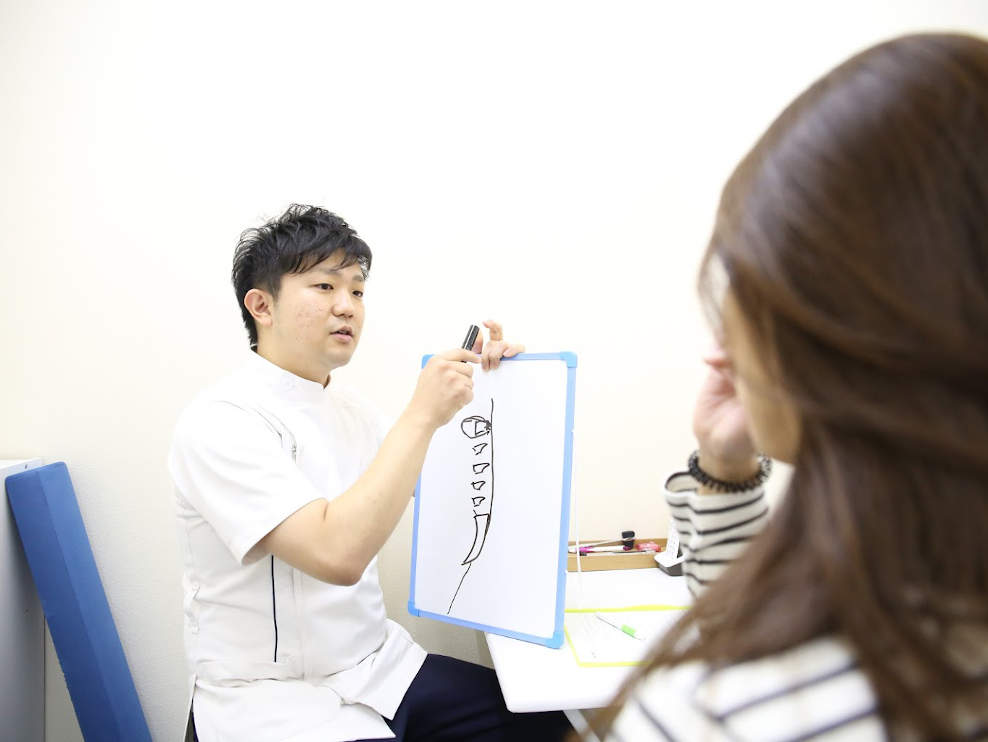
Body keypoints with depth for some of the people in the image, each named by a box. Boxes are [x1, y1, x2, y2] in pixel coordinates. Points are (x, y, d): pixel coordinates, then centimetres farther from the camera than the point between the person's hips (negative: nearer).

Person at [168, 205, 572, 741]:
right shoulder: (218, 421, -18)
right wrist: (422, 414, -26)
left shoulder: (348, 409, 6)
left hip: (380, 665, 7)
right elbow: (338, 552, -30)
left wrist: (476, 386, 1)